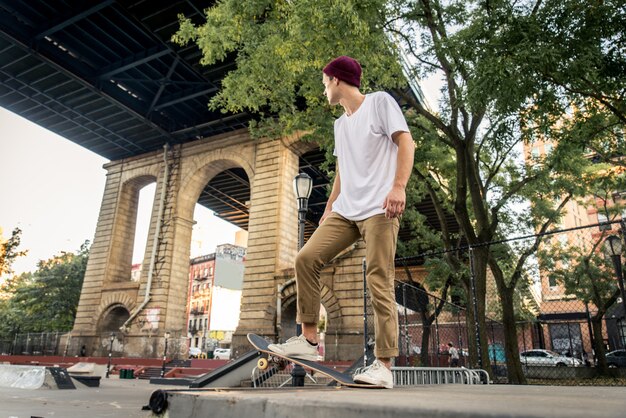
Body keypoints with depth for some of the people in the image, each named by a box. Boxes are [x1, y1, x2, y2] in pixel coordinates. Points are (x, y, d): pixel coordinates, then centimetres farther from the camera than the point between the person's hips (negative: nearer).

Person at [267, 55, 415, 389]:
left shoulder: (379, 102, 5)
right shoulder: (340, 124, 26)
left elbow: (405, 142, -6)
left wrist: (399, 186, -20)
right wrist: (329, 207, 22)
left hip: (379, 209, -7)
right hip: (345, 211, 7)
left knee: (379, 281, -11)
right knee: (306, 258, -6)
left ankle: (383, 366, -6)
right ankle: (308, 340, 0)